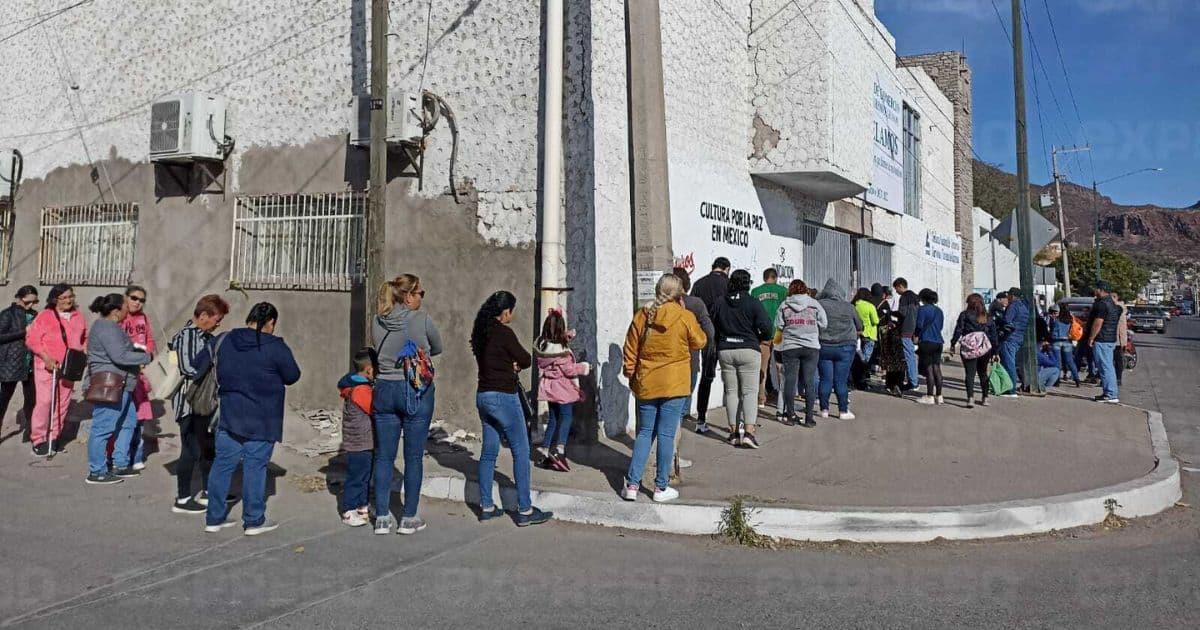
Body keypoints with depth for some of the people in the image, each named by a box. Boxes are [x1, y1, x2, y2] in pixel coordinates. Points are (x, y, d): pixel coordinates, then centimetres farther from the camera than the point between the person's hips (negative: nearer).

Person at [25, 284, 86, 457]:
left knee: (63, 403, 7)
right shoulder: (44, 316, -2)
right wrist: (46, 358, -16)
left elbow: (84, 338, 21)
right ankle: (38, 440, 0)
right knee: (44, 402, -9)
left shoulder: (78, 316, 13)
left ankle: (53, 437, 17)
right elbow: (31, 340, -6)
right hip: (47, 366, -5)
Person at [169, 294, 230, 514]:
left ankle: (207, 492, 31)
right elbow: (187, 368, -22)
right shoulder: (186, 335, -15)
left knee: (210, 447, 17)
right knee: (191, 450, -3)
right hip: (190, 402, -9)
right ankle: (182, 500, 8)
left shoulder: (207, 337, 11)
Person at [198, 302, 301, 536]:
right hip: (262, 420, -4)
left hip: (229, 416, 5)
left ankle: (214, 518, 19)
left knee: (223, 464, 12)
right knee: (255, 466, 3)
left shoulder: (223, 341, 2)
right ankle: (253, 521, 10)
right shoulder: (276, 347, -13)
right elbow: (293, 376, -5)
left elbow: (200, 362, 13)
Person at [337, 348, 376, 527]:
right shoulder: (361, 391, -23)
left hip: (365, 443, 10)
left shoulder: (360, 385, 9)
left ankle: (363, 507, 32)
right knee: (356, 477, 0)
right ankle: (348, 513, 9)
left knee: (365, 476, 20)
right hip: (359, 445, -10)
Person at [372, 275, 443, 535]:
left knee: (384, 456, 10)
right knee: (413, 457, 6)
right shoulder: (422, 320, -10)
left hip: (384, 389, 4)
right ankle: (409, 518, 12)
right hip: (416, 391, -4)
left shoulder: (377, 322, 1)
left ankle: (382, 518, 15)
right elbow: (438, 348, 5)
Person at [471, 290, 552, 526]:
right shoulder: (504, 333, -16)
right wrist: (516, 365, 10)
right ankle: (525, 510, 1)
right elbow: (526, 360, -10)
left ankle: (486, 506, 19)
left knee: (489, 452, 14)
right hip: (504, 398, -8)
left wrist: (510, 366, 3)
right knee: (521, 452, -1)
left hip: (483, 397, 9)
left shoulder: (481, 333, 8)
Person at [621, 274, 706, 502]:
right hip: (674, 385, -3)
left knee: (644, 433, 12)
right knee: (666, 435, 3)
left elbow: (630, 349, 3)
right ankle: (661, 487, 10)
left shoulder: (642, 315, -1)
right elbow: (699, 342, 7)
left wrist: (631, 374, 15)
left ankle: (632, 484, 8)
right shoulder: (685, 317, -9)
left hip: (646, 384, 3)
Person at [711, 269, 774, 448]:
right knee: (750, 391, 0)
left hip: (725, 351, 3)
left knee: (731, 391, 10)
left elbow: (712, 328, 7)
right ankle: (748, 431, -10)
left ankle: (734, 431, 10)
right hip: (748, 350, -3)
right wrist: (760, 339, 8)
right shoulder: (753, 304, -7)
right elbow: (767, 329, -12)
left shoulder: (719, 304, 4)